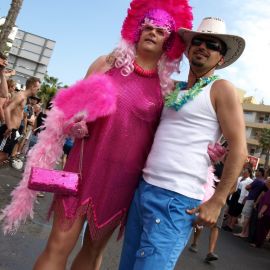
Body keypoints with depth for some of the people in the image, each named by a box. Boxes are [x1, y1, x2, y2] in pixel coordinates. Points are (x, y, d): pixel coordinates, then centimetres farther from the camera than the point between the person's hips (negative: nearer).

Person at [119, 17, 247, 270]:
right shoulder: (173, 90, 16)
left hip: (176, 200, -6)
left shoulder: (221, 89, -3)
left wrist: (217, 201, -12)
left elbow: (238, 149, -9)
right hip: (143, 189, 7)